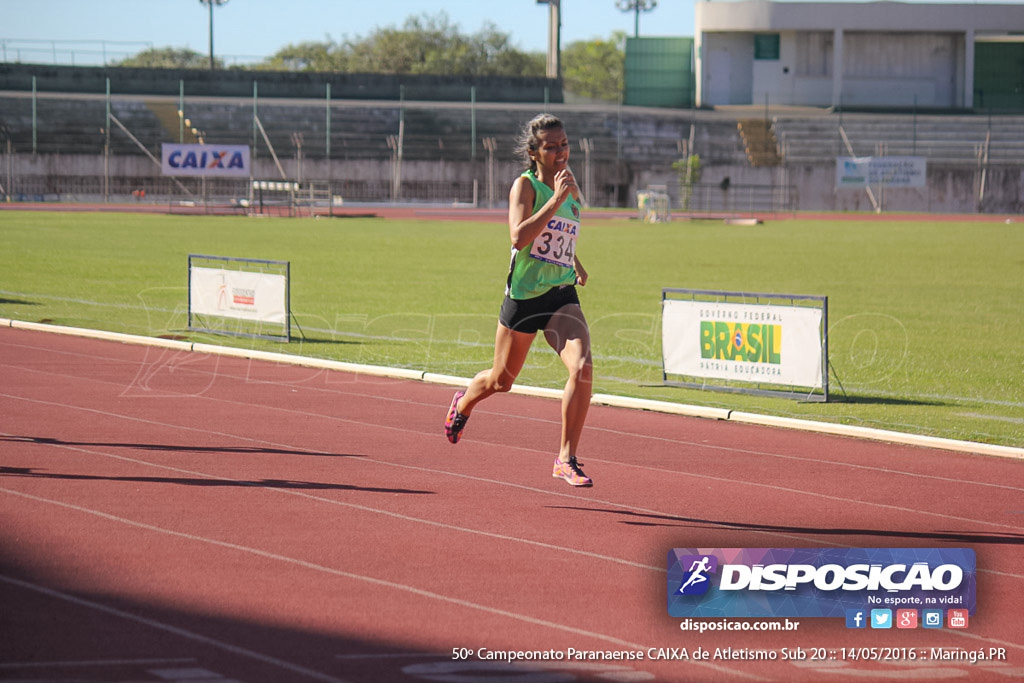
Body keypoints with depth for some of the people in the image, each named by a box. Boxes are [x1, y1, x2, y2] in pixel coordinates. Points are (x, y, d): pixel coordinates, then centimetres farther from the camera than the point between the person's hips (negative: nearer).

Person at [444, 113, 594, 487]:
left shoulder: (571, 188, 9)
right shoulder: (525, 186, -10)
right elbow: (519, 237, -27)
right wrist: (557, 200, -29)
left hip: (562, 297, 4)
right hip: (523, 296, -4)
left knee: (582, 366, -22)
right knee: (501, 381, 15)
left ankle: (567, 459, -15)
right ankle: (464, 402, 52)